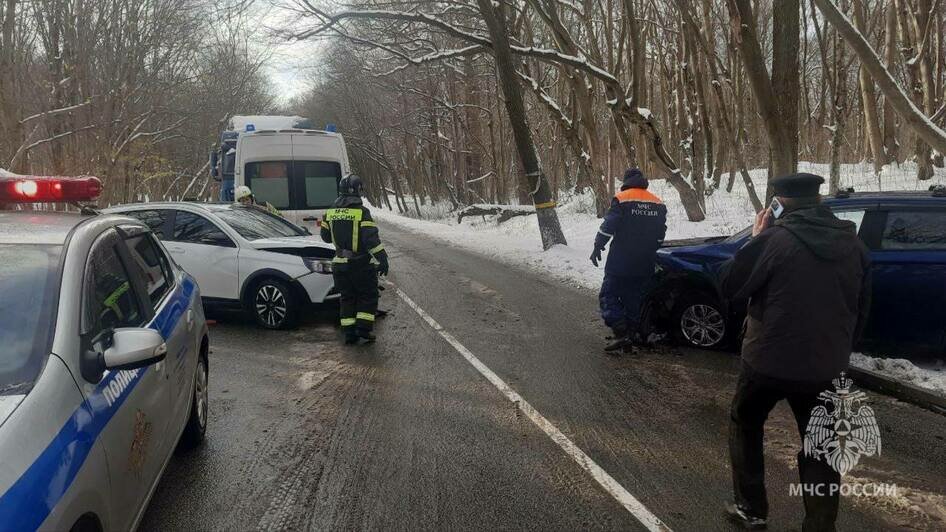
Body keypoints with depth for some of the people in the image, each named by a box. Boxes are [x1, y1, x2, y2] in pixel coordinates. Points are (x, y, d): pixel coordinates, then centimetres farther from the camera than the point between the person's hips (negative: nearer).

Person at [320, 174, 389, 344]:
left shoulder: (331, 212, 4)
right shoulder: (362, 212, -14)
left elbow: (326, 236, 14)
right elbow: (371, 239, -19)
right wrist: (382, 258, -16)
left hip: (340, 264, 5)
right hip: (361, 264, -5)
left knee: (347, 298, 13)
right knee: (368, 296, 9)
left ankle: (349, 332, 10)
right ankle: (363, 328, 0)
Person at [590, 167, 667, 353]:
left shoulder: (621, 199, -9)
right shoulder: (658, 204, 10)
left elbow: (608, 225, -15)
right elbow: (660, 234, 15)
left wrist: (598, 246, -6)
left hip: (621, 261, -6)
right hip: (645, 264, 6)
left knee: (609, 295, -2)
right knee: (634, 296, 17)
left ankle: (621, 334, -14)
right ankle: (634, 332, 19)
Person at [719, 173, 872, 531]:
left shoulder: (773, 239, -17)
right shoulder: (852, 243, 2)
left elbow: (730, 286, -7)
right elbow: (861, 308, 12)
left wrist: (756, 240, 1)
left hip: (769, 360, -4)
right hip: (825, 365, 4)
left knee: (745, 426, 19)